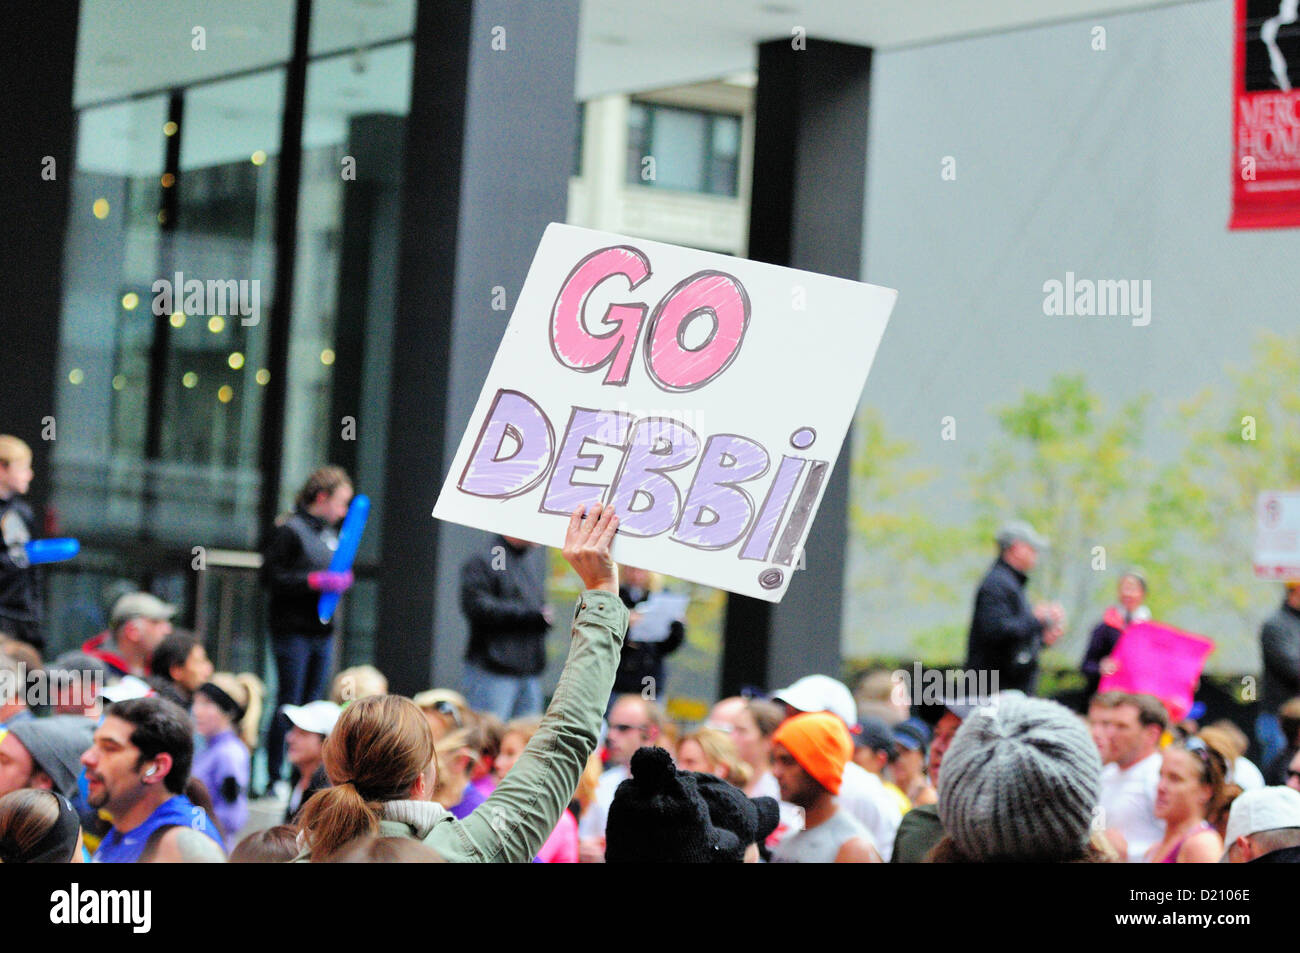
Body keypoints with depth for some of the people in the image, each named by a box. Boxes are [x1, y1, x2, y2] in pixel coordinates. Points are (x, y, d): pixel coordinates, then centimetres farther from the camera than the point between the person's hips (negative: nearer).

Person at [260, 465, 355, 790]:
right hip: (293, 631, -8)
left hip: (322, 631, 8)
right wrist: (317, 580, -19)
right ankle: (274, 778, 1)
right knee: (289, 705, -5)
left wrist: (342, 580, 6)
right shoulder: (288, 530, -10)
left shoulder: (328, 532, 15)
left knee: (313, 704, 9)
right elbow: (270, 577, -15)